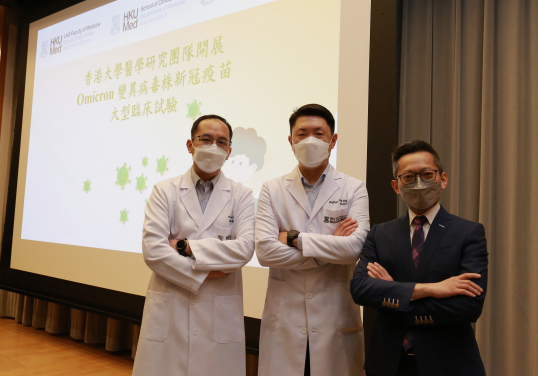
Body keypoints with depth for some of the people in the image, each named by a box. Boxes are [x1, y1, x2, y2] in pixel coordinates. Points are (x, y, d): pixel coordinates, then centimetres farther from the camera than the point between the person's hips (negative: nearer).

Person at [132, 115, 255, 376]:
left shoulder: (241, 196, 5)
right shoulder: (164, 191, 4)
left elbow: (244, 248, -10)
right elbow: (152, 249, -7)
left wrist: (186, 246, -13)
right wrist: (202, 274, -11)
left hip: (220, 315, 0)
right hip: (168, 313, 0)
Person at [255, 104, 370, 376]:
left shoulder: (354, 189, 1)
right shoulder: (272, 190, 3)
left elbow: (355, 246, -14)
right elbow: (265, 251, -10)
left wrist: (294, 238, -12)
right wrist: (331, 248, -9)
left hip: (336, 320, 0)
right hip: (284, 320, 1)